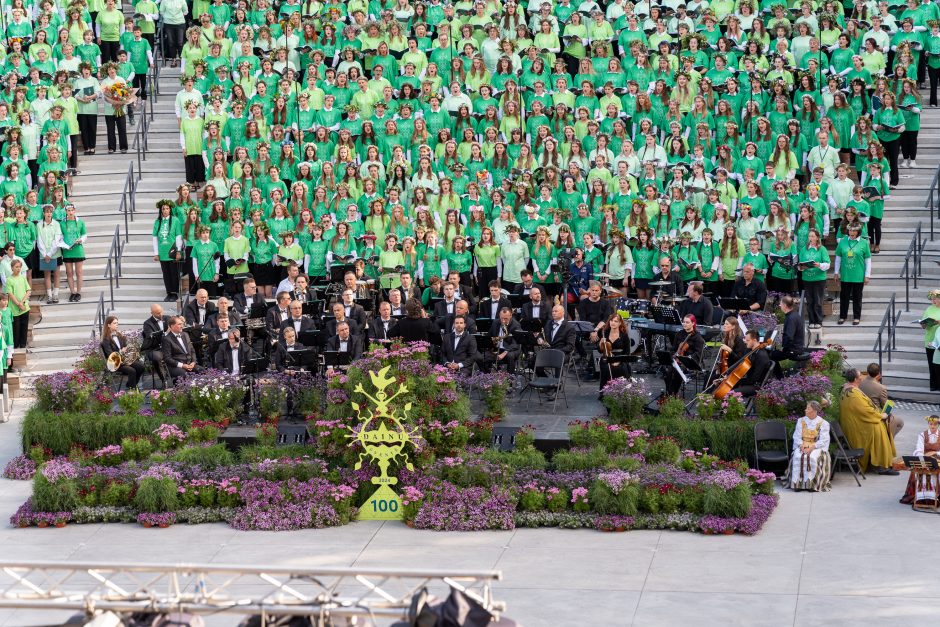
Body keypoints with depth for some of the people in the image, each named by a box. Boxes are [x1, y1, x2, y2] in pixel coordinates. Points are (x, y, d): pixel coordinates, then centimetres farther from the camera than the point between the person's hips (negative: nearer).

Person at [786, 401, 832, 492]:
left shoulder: (823, 423, 1)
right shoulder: (801, 421, 12)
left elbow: (823, 440, -6)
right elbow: (797, 436, 7)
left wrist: (812, 447, -21)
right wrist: (802, 445, -13)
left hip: (817, 447, -3)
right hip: (802, 446, 3)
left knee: (813, 458, -36)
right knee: (797, 457, -30)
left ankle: (813, 484, -28)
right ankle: (797, 483, -28)